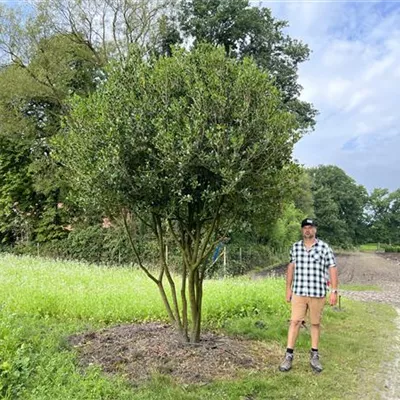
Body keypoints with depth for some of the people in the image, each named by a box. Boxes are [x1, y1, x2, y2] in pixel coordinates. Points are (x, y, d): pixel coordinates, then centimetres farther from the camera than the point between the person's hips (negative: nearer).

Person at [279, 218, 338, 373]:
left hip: (318, 293, -1)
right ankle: (289, 355, 5)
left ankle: (314, 355, 23)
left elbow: (332, 269, -3)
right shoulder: (295, 247, 5)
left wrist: (334, 291, -7)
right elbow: (291, 267, 12)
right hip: (298, 292, 2)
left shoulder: (324, 247, -4)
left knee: (315, 323, 10)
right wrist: (288, 288, 11)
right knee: (295, 321, -1)